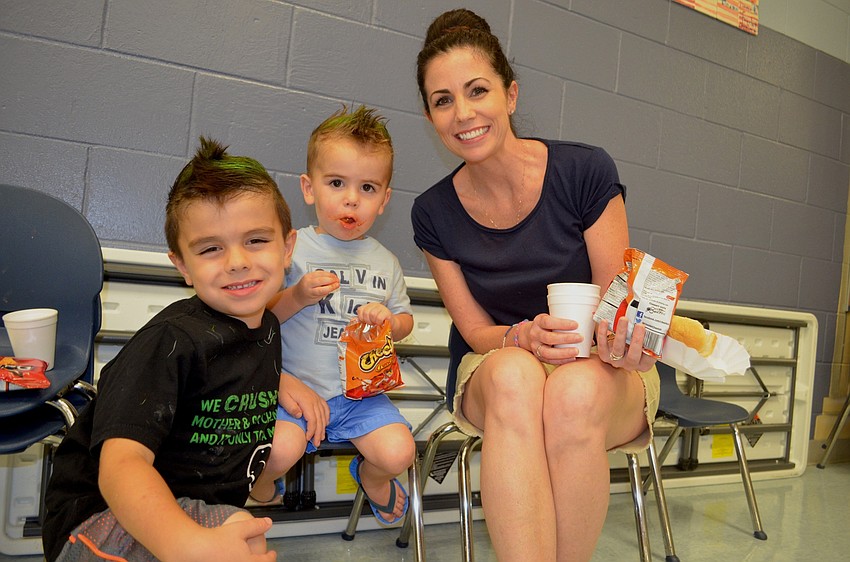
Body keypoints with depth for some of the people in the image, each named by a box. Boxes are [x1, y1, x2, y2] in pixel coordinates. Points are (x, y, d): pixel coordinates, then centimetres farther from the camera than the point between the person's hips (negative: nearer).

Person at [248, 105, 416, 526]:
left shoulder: (385, 262, 8)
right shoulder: (292, 249, -4)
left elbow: (405, 320, 17)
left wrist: (388, 320, -6)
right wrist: (297, 297, -20)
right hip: (294, 386, -3)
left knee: (398, 452, -16)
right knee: (282, 448, -28)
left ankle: (371, 476, 24)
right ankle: (261, 487, 11)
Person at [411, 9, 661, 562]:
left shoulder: (586, 170, -11)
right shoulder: (434, 212, -4)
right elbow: (476, 330, -1)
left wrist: (620, 337, -30)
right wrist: (524, 337, -24)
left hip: (601, 375, 0)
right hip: (493, 375, 1)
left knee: (575, 392, -37)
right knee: (513, 373, -36)